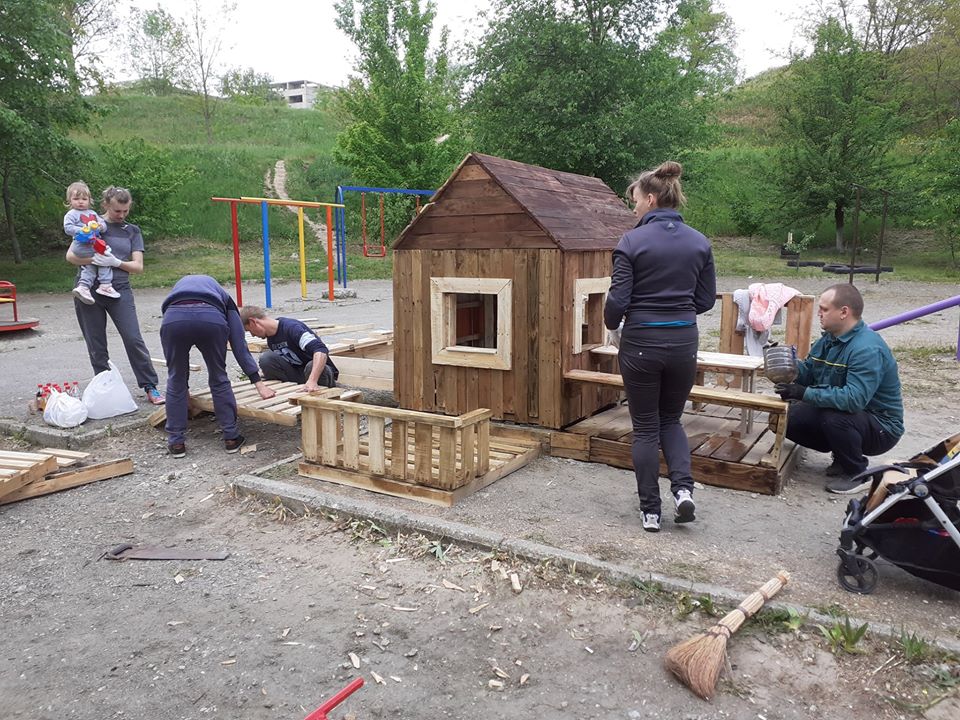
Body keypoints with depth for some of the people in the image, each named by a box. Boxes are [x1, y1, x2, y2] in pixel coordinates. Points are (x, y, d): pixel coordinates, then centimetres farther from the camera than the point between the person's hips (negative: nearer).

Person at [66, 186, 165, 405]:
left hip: (119, 290, 0)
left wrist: (115, 262, -15)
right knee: (96, 345, 5)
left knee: (134, 339, -7)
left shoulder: (132, 231, 10)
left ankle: (150, 387, 0)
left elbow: (138, 266, 3)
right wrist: (94, 260, -19)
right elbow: (70, 256, 0)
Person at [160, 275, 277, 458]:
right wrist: (258, 383, 23)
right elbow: (239, 343, 26)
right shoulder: (223, 297, 37)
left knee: (176, 381, 20)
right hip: (211, 318, -1)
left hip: (174, 317, 1)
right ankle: (231, 437, 25)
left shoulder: (178, 286, 43)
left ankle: (176, 442, 25)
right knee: (219, 379, 20)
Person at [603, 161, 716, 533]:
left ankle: (650, 510, 16)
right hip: (683, 342, 4)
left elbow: (617, 300, -12)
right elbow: (706, 300, 6)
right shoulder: (699, 242, 3)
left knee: (645, 426, 10)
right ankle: (683, 487, 4)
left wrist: (612, 322, 9)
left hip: (641, 343, -4)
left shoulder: (632, 242, -11)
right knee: (671, 418, 23)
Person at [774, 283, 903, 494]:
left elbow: (853, 399, -38)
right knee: (789, 419, -6)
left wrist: (804, 393, -36)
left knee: (834, 417, -37)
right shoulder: (829, 338, 2)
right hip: (845, 414, 9)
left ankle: (859, 474, -9)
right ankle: (843, 456, 14)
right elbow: (806, 373, 4)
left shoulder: (868, 349, -28)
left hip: (880, 428, -8)